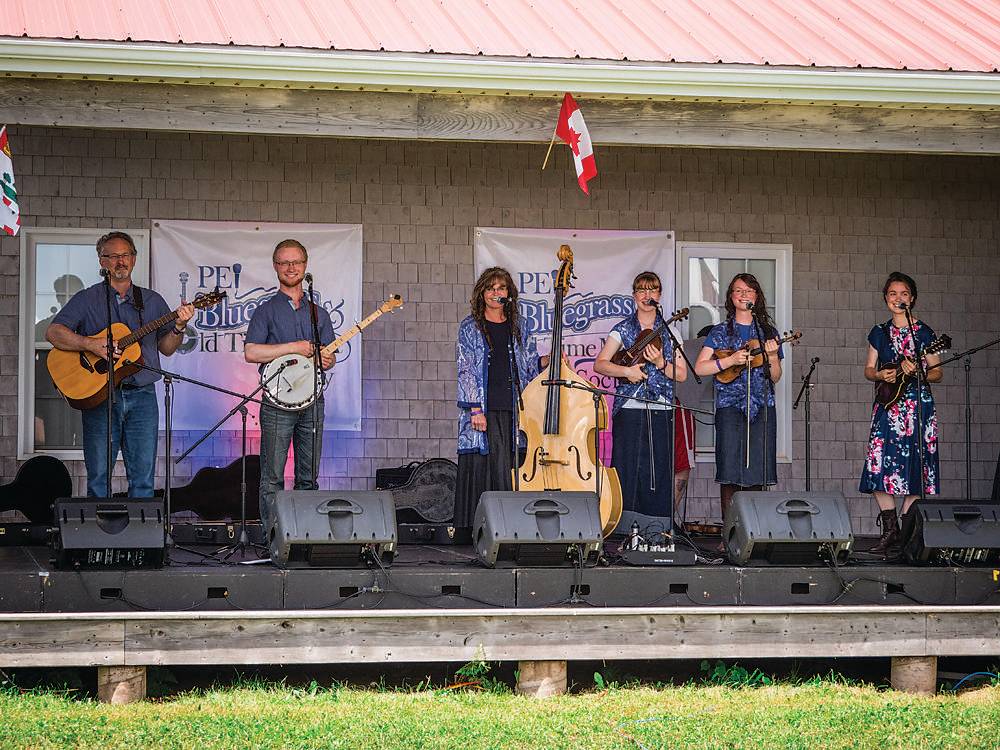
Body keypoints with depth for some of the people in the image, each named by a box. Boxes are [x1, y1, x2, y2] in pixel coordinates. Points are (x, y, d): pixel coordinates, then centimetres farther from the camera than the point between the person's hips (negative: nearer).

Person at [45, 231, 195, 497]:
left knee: (143, 478, -1)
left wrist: (179, 327, -7)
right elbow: (54, 332, -4)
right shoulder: (87, 299, 6)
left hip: (142, 396, 2)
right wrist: (91, 344, -17)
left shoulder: (152, 301, 14)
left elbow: (166, 348, 13)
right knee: (98, 477, -2)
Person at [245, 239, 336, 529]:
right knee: (272, 478, -5)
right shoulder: (266, 311, 3)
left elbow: (328, 355, 19)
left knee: (309, 477, 6)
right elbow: (251, 352, -9)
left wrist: (327, 361, -6)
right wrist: (295, 348, -14)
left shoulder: (319, 313, 16)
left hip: (312, 401, 4)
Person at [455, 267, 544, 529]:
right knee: (481, 469, -8)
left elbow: (530, 367, 19)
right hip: (483, 410, -3)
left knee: (510, 472, -1)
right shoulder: (470, 328, 3)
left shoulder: (517, 329, 15)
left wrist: (548, 360, -1)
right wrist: (476, 410, -11)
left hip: (512, 410, 3)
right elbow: (466, 372, -3)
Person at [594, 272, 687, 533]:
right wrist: (626, 370, -16)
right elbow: (599, 364, -1)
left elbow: (681, 375, 6)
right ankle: (625, 528, 0)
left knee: (660, 470, -2)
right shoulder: (622, 329, 8)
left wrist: (660, 363, -11)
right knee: (627, 470, -5)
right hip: (629, 410, -1)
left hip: (661, 412, 1)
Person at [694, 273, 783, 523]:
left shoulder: (768, 332, 13)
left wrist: (772, 357, -9)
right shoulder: (720, 331, 7)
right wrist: (730, 360, -13)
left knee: (757, 474, -2)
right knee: (730, 474, -8)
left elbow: (775, 377, 10)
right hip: (730, 406, -2)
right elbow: (699, 368, -1)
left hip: (762, 408, 2)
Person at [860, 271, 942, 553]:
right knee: (878, 466, -6)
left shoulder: (923, 332, 2)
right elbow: (868, 370, 16)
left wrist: (915, 371, -16)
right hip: (887, 405, 3)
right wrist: (880, 375, -6)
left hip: (917, 405, -3)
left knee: (912, 467, -7)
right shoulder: (879, 333, 12)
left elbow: (937, 373, 3)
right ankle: (890, 529, 4)